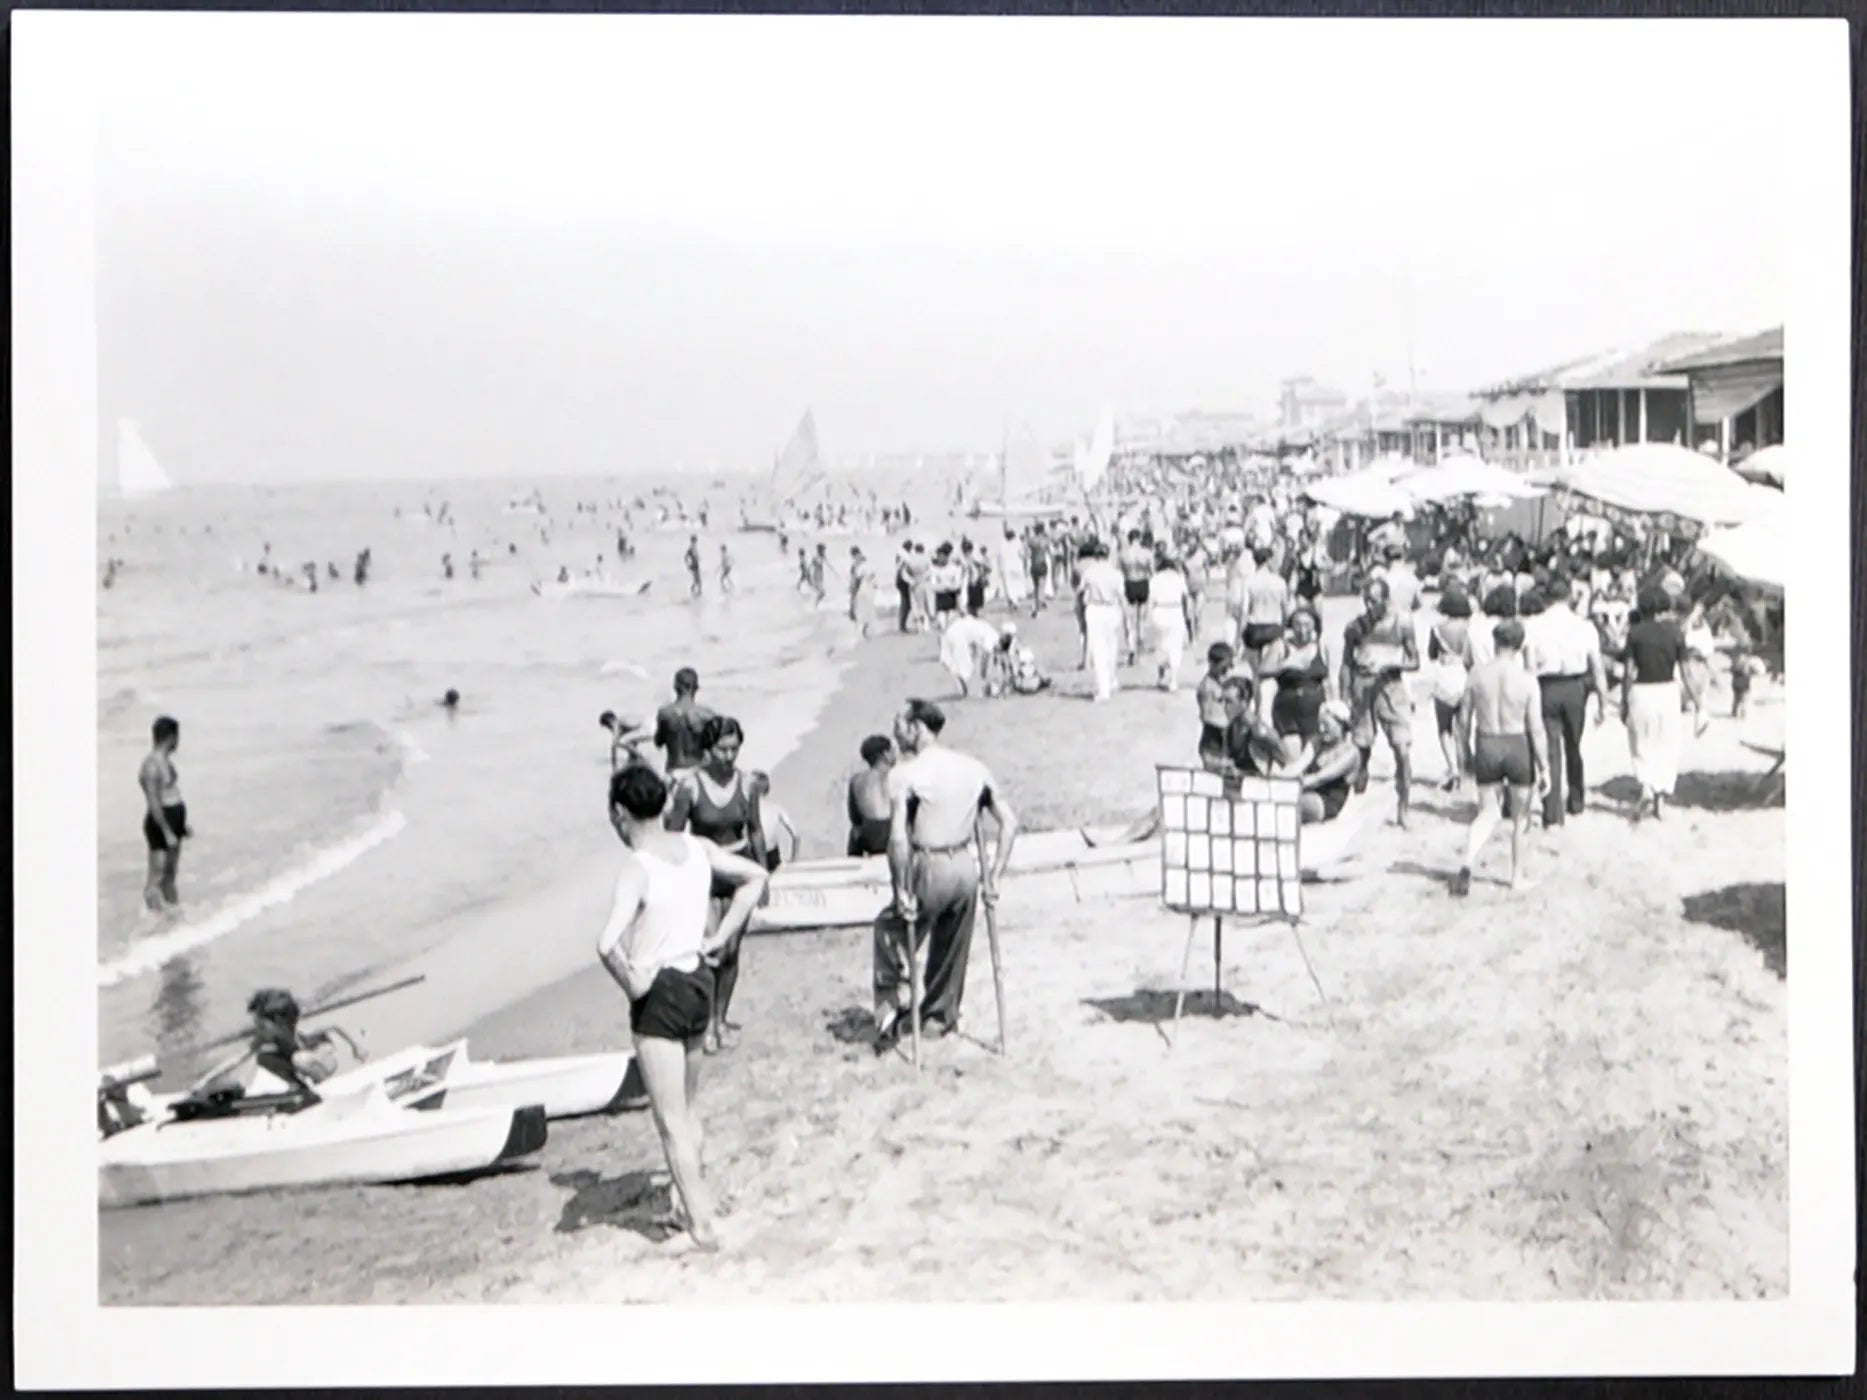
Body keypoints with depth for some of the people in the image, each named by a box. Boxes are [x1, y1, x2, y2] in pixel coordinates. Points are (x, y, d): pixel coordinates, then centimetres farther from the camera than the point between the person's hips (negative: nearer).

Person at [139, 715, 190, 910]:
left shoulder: (165, 759, 9)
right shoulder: (152, 764, -20)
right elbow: (154, 803, -23)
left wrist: (182, 823, 22)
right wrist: (167, 832, -23)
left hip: (173, 822, 9)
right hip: (160, 824, -9)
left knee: (171, 872, 16)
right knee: (157, 875, -5)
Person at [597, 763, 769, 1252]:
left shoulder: (637, 868, -19)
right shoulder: (697, 849, 1)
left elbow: (607, 945, -32)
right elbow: (755, 877, 14)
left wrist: (630, 984, -15)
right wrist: (720, 937, 10)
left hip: (659, 992, -7)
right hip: (699, 979, 7)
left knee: (671, 1121, 2)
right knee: (685, 1110, 24)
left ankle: (702, 1225, 3)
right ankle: (696, 1198, 34)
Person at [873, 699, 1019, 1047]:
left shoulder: (905, 774, -11)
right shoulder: (974, 768, 5)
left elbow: (898, 839, -21)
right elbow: (1010, 823, 3)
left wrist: (902, 890, -13)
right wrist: (993, 877, 6)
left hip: (928, 868, -5)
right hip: (965, 868, 5)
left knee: (890, 930, 16)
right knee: (952, 949, 21)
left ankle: (893, 1000, 5)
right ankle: (940, 1017, 33)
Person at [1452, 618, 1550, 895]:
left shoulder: (1477, 673, -6)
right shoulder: (1527, 679, -12)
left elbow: (1464, 719, 1)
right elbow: (1536, 728, -12)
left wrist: (1469, 748, 19)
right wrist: (1544, 768, -5)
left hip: (1486, 746, 2)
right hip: (1518, 746, -2)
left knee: (1487, 812, 15)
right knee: (1520, 815, 17)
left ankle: (1468, 863, -9)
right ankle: (1517, 876, 26)